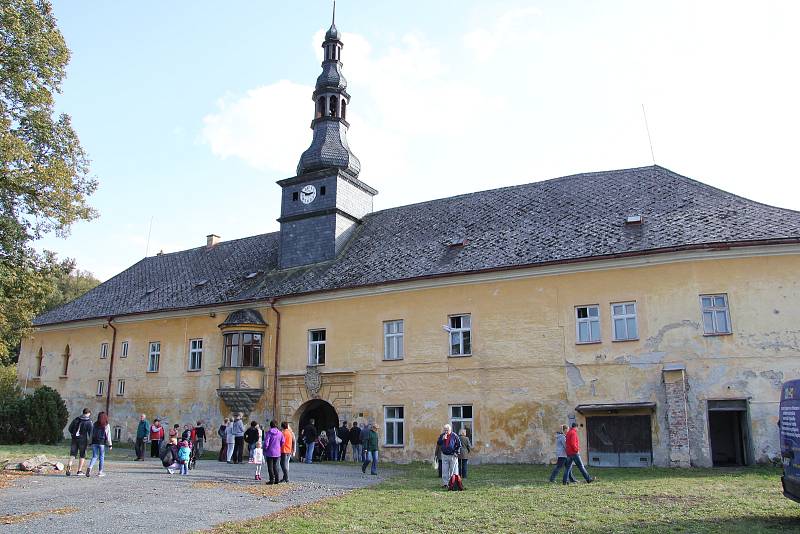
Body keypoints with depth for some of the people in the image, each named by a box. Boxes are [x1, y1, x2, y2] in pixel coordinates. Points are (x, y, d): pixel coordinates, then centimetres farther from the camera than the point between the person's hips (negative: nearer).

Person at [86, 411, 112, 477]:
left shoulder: (95, 424, 5)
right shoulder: (106, 425, -4)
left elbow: (92, 434, 6)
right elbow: (108, 436, -3)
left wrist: (90, 442, 11)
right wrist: (109, 445, 0)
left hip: (94, 442, 3)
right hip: (102, 443, -3)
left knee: (94, 456, 10)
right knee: (101, 457, 7)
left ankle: (89, 468, -12)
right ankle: (100, 472, 10)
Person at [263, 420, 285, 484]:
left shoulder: (269, 433, -13)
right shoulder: (280, 433, 0)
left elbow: (266, 442, -16)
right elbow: (282, 442, 3)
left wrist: (265, 449, -1)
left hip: (270, 452, -5)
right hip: (277, 452, 5)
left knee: (270, 466, 4)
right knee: (275, 465, 17)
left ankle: (272, 480, 0)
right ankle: (276, 479, 16)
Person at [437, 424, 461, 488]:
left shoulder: (454, 436, -5)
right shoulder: (442, 435, 6)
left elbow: (459, 445, -1)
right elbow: (438, 443, 0)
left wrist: (456, 452, -7)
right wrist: (442, 439, -16)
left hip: (453, 456, -3)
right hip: (444, 455, 3)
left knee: (453, 470, 2)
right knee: (444, 470, 4)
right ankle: (445, 483, 9)